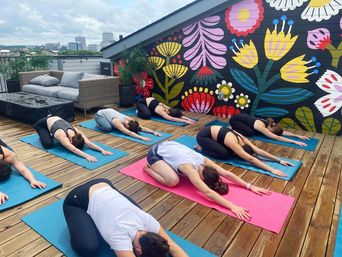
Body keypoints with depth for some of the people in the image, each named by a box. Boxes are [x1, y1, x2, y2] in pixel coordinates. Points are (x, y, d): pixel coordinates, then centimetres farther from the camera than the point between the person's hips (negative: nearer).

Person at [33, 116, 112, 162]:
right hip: (43, 124, -5)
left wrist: (102, 150, -45)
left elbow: (89, 143, -33)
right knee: (48, 144, -20)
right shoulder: (62, 135, -43)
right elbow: (73, 150, -54)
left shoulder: (77, 132, -28)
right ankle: (42, 134, 11)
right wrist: (87, 156, -67)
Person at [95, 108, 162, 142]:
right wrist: (142, 137, -65)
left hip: (109, 111, 6)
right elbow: (129, 133, -54)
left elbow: (142, 128, -26)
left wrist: (153, 132, -38)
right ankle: (98, 125, 3)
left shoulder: (129, 119, -24)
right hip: (99, 115, -6)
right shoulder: (118, 122, -42)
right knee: (108, 128, -28)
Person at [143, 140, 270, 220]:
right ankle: (148, 168, 1)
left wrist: (250, 186, -18)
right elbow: (207, 192, -45)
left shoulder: (203, 160, -16)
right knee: (173, 181, -24)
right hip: (155, 153, -7)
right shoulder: (190, 167, -36)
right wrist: (232, 207, -51)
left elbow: (227, 174, -14)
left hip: (169, 146, 7)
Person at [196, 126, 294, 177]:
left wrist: (279, 160, -13)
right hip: (203, 135, -8)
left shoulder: (243, 139, -9)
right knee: (224, 154, -20)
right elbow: (250, 159, -38)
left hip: (212, 132, 8)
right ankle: (201, 148, -1)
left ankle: (205, 146, 17)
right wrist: (272, 170, -41)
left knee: (228, 150, 4)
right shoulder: (233, 143, -31)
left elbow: (259, 151, -9)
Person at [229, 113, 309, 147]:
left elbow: (283, 132, -1)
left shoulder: (269, 124, -6)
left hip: (242, 117, 8)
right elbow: (277, 137, -35)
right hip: (234, 119, -8)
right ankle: (232, 129, 0)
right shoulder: (262, 127, -30)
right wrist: (294, 142, -37)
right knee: (250, 133, -21)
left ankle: (234, 128, 19)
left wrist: (298, 136, -7)